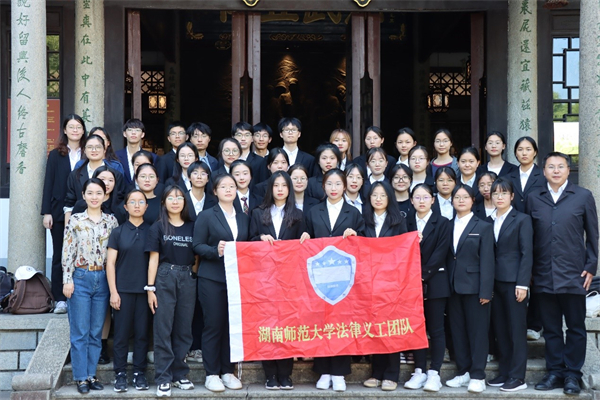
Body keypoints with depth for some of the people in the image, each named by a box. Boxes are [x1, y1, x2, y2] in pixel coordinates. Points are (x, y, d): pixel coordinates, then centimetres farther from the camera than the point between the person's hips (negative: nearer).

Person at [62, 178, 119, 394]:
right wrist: (67, 280, -9)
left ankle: (91, 374, 15)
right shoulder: (75, 220, 0)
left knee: (96, 332, 7)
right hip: (80, 278, -3)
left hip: (103, 279, 3)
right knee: (80, 332, -1)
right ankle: (81, 377, 6)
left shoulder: (111, 221, 6)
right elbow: (67, 252, -3)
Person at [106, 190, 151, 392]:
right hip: (123, 290, -1)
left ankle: (139, 373, 12)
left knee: (142, 333, 3)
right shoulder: (118, 232, 4)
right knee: (121, 332, 1)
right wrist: (113, 291, -5)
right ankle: (120, 374, 8)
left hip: (145, 290, 1)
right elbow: (110, 263, 2)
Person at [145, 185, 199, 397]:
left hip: (188, 279, 3)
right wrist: (150, 288, -5)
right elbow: (153, 259, 0)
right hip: (165, 278, -2)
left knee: (183, 330, 6)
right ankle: (163, 378, 1)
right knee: (163, 330, -2)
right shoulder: (158, 227, 4)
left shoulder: (192, 227, 10)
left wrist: (195, 277, 0)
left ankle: (179, 374, 15)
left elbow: (197, 258, 12)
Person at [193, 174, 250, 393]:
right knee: (214, 325, -3)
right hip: (212, 278, -4)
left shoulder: (244, 218, 15)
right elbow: (198, 246, -4)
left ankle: (228, 372, 14)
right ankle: (211, 374, 4)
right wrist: (216, 251, -20)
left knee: (233, 325, 4)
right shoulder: (206, 216, 2)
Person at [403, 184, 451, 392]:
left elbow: (440, 253, -8)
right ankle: (419, 371, 11)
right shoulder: (407, 222, 9)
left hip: (434, 283, -3)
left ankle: (434, 373, 3)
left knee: (436, 328, 0)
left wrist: (424, 275, -14)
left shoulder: (442, 223, 1)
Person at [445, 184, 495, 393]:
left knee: (477, 331, -1)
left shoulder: (484, 227, 0)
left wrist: (486, 291, -13)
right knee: (457, 331, 8)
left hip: (474, 287, -4)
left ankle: (477, 376, 2)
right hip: (453, 287, 5)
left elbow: (487, 261, -6)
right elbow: (446, 258, 9)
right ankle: (463, 372, 16)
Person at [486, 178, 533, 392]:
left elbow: (527, 254, -7)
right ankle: (504, 373, 16)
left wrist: (522, 284, -13)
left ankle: (517, 377, 2)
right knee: (500, 330, 8)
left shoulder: (522, 220, -2)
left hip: (513, 281, -5)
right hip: (494, 282, 5)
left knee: (517, 329, -1)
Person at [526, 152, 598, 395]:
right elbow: (528, 237, 9)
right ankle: (554, 372, 17)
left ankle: (572, 374, 12)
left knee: (576, 327, 4)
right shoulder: (534, 199, 9)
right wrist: (529, 270, 4)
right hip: (544, 276, 2)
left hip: (573, 275, -2)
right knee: (550, 328, 8)